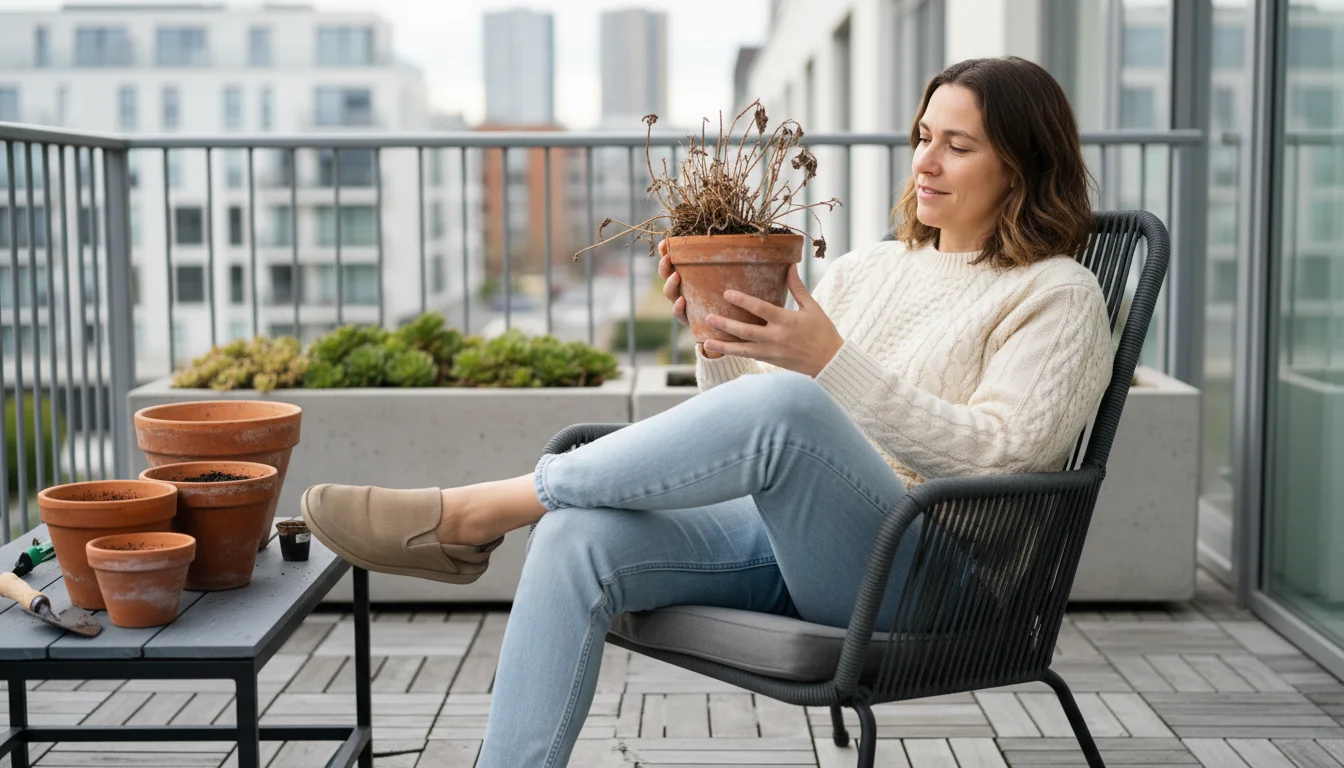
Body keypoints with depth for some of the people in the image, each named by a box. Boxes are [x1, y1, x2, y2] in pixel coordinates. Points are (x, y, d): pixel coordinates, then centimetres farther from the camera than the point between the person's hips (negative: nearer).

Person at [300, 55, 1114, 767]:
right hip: (775, 538, 6)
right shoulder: (865, 269, 23)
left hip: (913, 574, -5)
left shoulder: (1058, 295, 6)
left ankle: (471, 513, -24)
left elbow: (1000, 454, -10)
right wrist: (715, 331, -1)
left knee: (785, 404, -36)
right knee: (580, 536, -24)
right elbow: (739, 425, 20)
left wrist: (829, 363, -15)